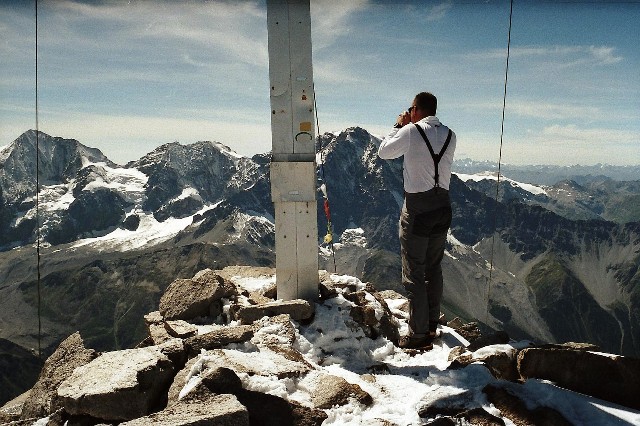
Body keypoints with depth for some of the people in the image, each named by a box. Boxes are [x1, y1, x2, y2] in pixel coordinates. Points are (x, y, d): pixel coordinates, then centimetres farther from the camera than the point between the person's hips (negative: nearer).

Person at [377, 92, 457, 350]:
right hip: (443, 206, 7)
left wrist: (399, 126, 15)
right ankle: (432, 324, 32)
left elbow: (384, 152, 3)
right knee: (434, 268, 19)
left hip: (417, 208, -6)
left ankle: (419, 335, 7)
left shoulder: (411, 132, -11)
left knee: (414, 274, 1)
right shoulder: (449, 136, 5)